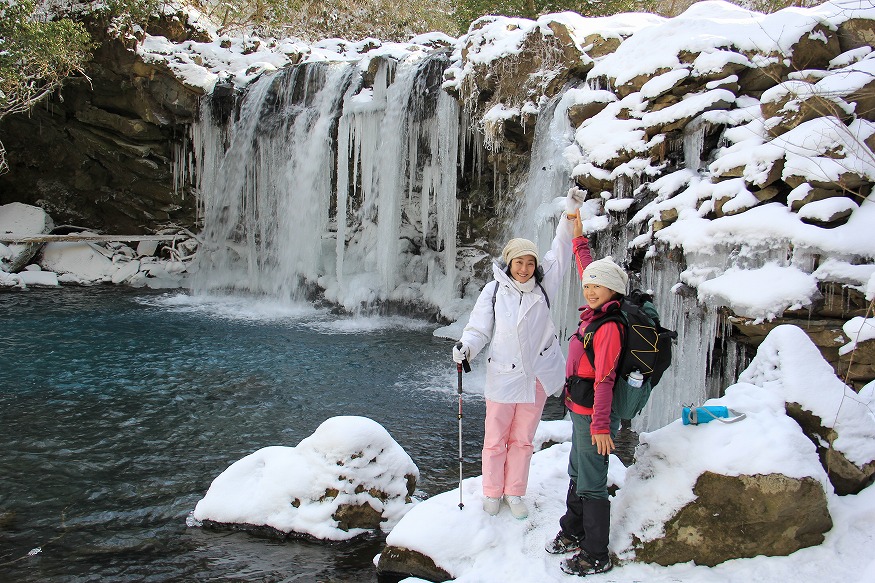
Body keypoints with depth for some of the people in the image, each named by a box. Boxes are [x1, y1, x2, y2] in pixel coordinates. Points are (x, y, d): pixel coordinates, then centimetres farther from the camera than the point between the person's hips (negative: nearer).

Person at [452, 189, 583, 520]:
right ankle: (492, 493, 24)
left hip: (537, 377, 2)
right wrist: (466, 347, -21)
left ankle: (515, 494, 26)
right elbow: (479, 328, -1)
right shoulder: (494, 291, -3)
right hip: (503, 377, -2)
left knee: (523, 440, 12)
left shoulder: (543, 286, 1)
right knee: (496, 440, 8)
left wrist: (571, 212, -9)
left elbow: (560, 253, -3)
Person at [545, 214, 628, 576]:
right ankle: (572, 532, 39)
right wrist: (579, 239, 30)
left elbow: (604, 379, -24)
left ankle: (596, 557, 9)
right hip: (580, 409, 10)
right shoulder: (594, 314, 4)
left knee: (591, 485, -2)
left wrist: (600, 425, -24)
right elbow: (586, 272, 21)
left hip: (594, 413, -10)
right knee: (577, 474, 23)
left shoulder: (609, 327, -21)